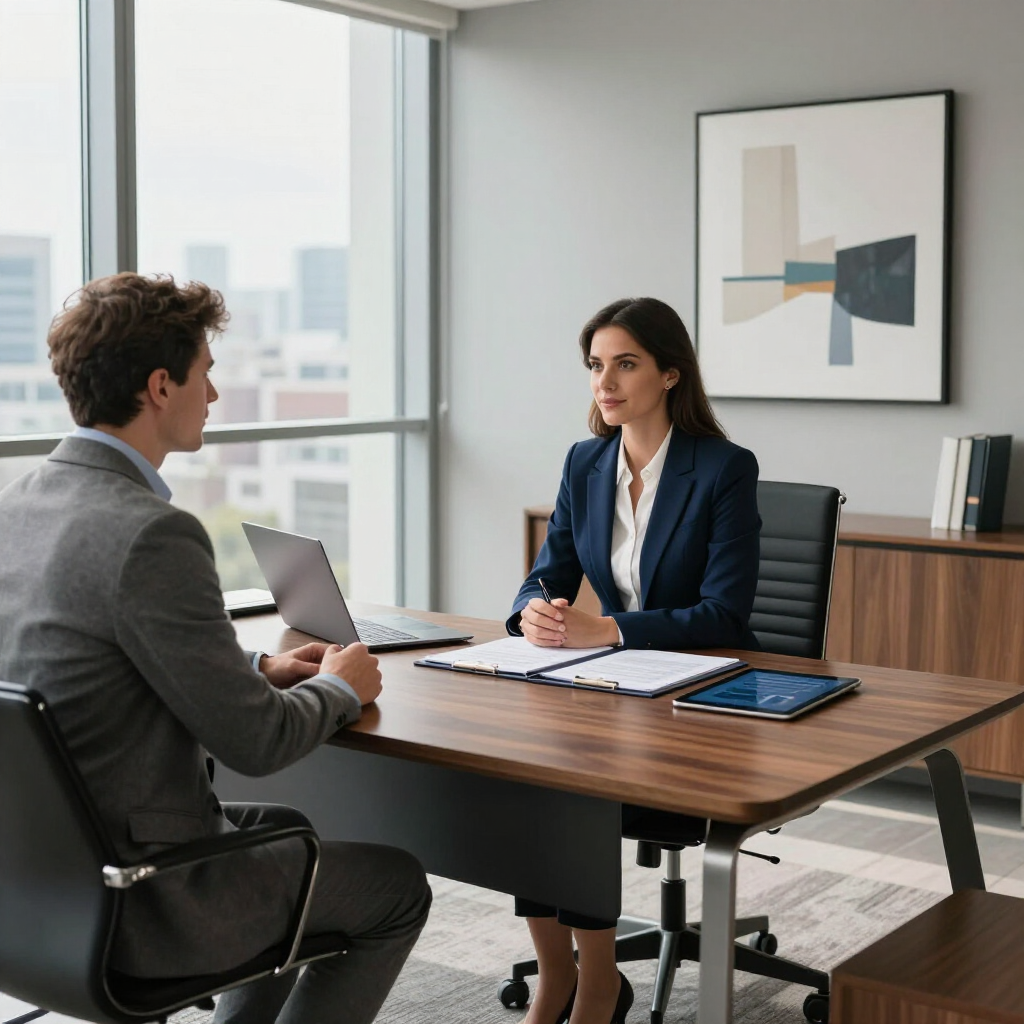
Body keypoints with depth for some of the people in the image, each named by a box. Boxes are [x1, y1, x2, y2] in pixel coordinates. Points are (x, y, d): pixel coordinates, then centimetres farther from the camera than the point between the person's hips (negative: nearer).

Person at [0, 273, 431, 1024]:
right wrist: (340, 687, -1)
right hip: (134, 908, -9)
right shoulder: (152, 534, -26)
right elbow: (254, 742, -21)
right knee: (397, 885, 11)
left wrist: (257, 669, 11)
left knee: (285, 827, 30)